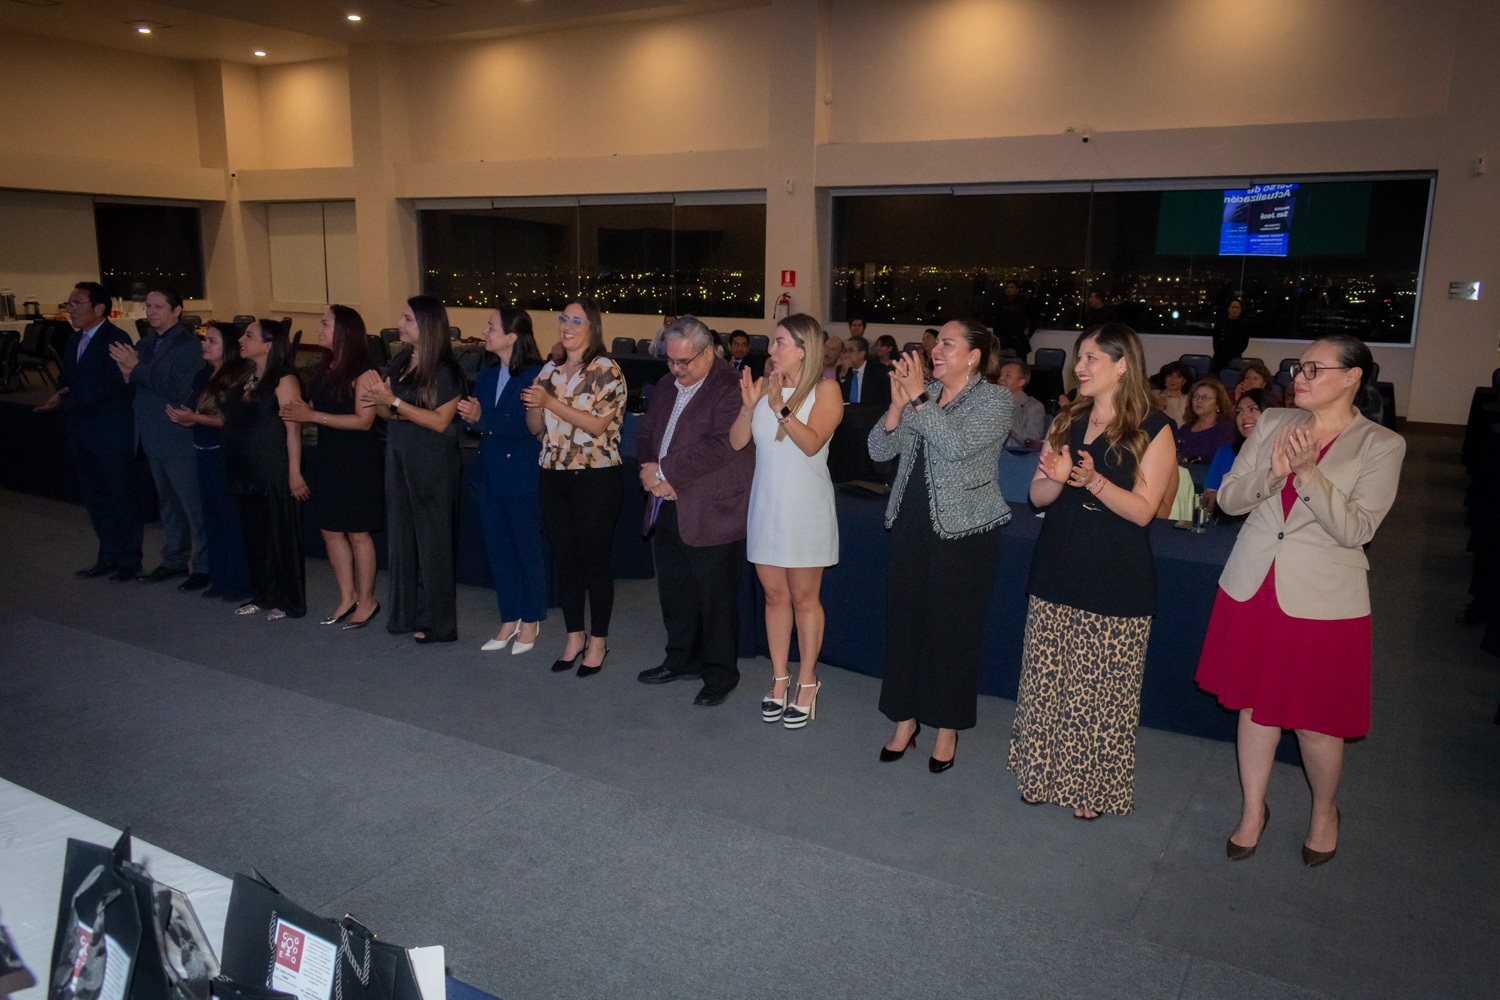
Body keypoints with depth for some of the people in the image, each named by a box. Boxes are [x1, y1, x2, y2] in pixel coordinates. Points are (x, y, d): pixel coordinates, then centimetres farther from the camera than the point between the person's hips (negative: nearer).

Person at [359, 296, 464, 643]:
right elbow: (388, 414, 12)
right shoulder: (399, 362, 8)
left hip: (433, 465, -7)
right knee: (400, 536, 12)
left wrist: (393, 401, -19)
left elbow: (440, 421, -17)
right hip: (398, 459, 7)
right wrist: (375, 398, -10)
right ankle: (406, 613, 25)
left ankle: (436, 622, 13)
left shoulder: (446, 370, -12)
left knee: (432, 539, 2)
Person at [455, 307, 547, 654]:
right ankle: (509, 619, 27)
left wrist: (483, 418, -25)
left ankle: (531, 621, 22)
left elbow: (528, 426, -22)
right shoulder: (487, 373, 9)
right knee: (498, 549, 14)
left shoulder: (534, 375, -14)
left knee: (528, 550, 7)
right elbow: (477, 422, 9)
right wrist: (470, 419, -13)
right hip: (490, 474, 7)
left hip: (521, 477, -7)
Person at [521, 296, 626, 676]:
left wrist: (551, 402, -20)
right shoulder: (550, 370, 12)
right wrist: (533, 406, -9)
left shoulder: (606, 370, -7)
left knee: (595, 559, 2)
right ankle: (574, 635, 24)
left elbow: (598, 424, -17)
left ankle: (598, 640, 16)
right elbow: (536, 427, 13)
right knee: (564, 558, 11)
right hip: (553, 475, 6)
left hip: (597, 477, -6)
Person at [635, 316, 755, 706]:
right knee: (674, 592, 18)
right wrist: (650, 468, -5)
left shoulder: (730, 389, -14)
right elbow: (646, 433, 17)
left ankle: (720, 673, 17)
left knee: (716, 598, 3)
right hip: (666, 509, 8)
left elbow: (719, 447, -24)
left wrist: (663, 471, -19)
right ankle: (682, 659, 35)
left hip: (710, 514, -8)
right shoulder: (667, 385, 14)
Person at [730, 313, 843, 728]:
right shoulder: (764, 384, 3)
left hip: (805, 508, -4)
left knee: (804, 598, 6)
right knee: (775, 595, 12)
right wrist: (748, 405, -16)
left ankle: (807, 682, 19)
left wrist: (781, 409, -28)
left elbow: (812, 443, -20)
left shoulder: (825, 390, -7)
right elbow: (736, 442, -1)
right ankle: (780, 678, 24)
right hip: (767, 504, 4)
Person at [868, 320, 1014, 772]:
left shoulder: (996, 400, -6)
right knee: (903, 620, 9)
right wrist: (897, 404, -11)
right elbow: (879, 450, 3)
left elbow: (956, 444, -24)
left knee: (953, 629, 4)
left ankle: (947, 728, 21)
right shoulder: (922, 392, 9)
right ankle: (905, 720, 24)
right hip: (910, 525, 5)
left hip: (963, 532, -5)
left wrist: (918, 398, -19)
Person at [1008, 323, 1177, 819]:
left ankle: (1093, 787, 20)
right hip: (1057, 574, 5)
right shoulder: (1067, 421, 10)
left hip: (1115, 581, -5)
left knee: (1102, 690, 3)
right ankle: (1045, 775, 26)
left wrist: (1094, 481, -26)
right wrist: (1057, 477, -15)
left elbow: (1143, 510, -11)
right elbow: (1038, 496, 7)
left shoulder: (1152, 429, -5)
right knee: (1046, 681, 10)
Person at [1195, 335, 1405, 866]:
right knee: (1255, 704, 14)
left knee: (1316, 721, 7)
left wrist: (1308, 472, -25)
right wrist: (1273, 472, -18)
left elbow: (1356, 530, -15)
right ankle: (1253, 809, 32)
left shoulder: (1382, 445, -6)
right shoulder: (1274, 423, 4)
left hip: (1323, 598, -3)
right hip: (1253, 586, 3)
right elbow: (1228, 498, 1)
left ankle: (1324, 810, 36)